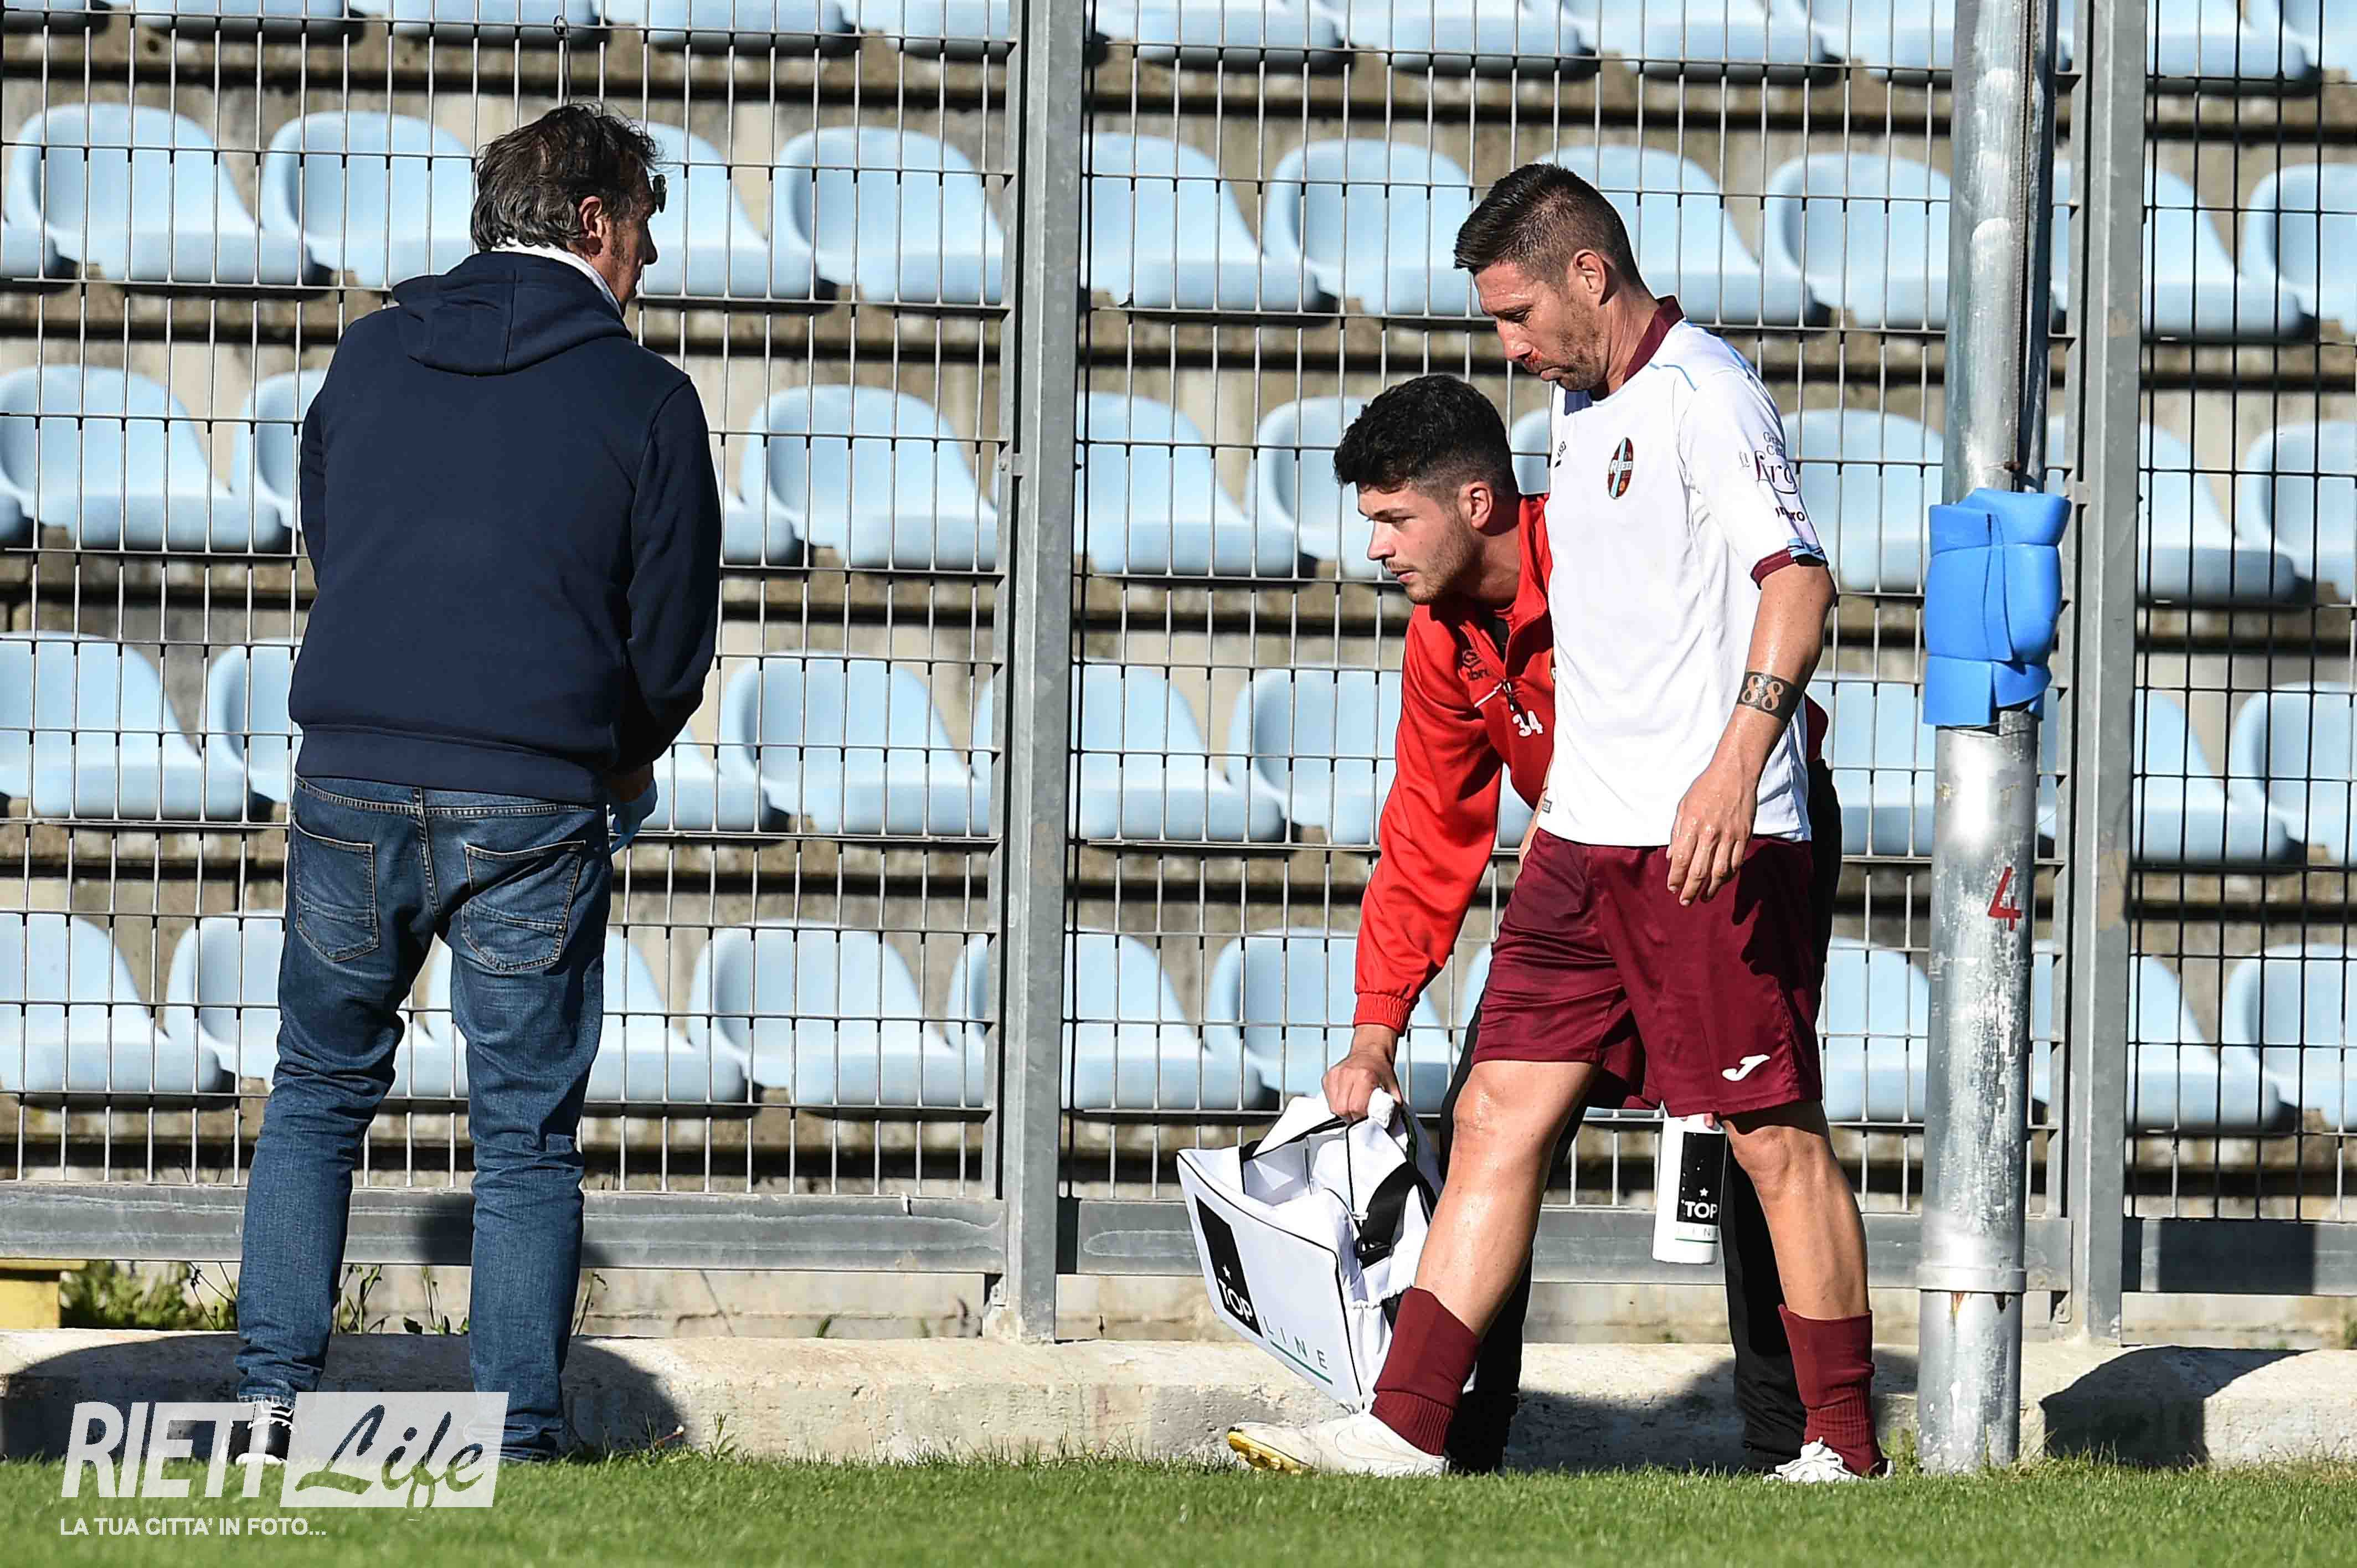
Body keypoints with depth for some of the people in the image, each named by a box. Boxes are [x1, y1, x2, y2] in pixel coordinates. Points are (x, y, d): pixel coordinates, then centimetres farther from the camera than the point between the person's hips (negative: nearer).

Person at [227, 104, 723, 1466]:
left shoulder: (368, 360, 10)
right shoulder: (644, 399, -1)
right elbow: (675, 639, 1)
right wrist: (621, 754, 22)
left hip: (351, 780, 3)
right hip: (533, 806, -3)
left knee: (318, 1094, 17)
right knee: (527, 1134, 5)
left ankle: (273, 1401, 8)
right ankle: (521, 1436, 3)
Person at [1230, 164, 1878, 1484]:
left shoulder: (1705, 394, -9)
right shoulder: (1579, 411, 19)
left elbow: (1798, 579, -20)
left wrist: (1738, 756, -32)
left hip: (1713, 842, -9)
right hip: (1587, 840, 9)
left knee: (1779, 1138, -4)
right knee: (1499, 1118, 2)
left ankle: (1846, 1450, 2)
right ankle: (1407, 1432, 0)